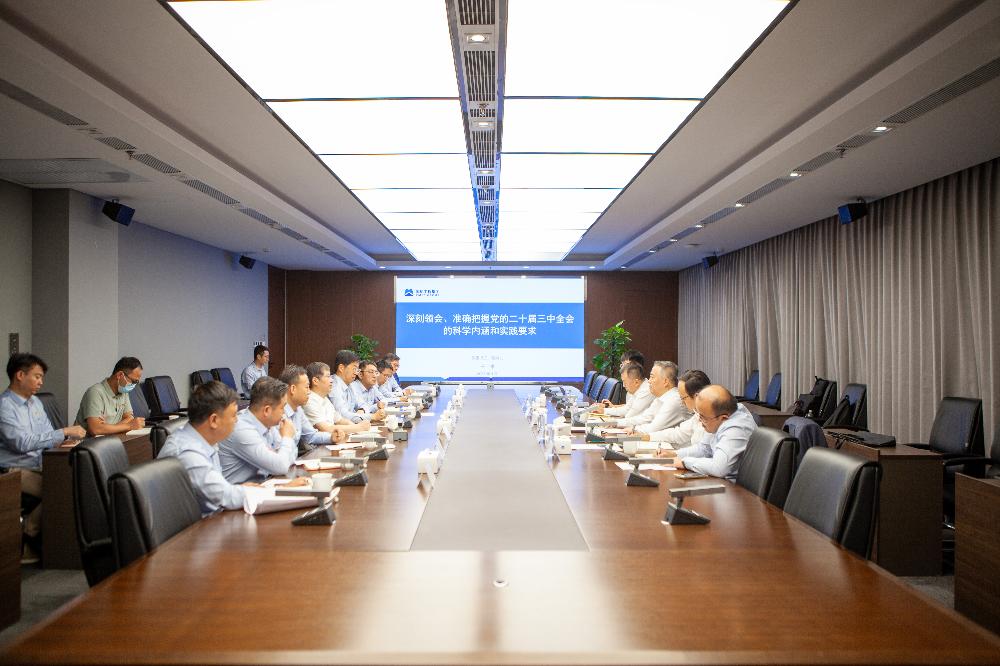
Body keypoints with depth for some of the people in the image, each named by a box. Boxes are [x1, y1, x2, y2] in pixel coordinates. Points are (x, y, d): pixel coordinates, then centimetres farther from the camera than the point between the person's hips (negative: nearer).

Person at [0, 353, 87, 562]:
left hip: (40, 466, 8)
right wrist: (64, 432, -22)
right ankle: (23, 542, -8)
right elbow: (22, 443, -23)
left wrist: (69, 436, -3)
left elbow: (49, 438, 19)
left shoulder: (35, 402, 16)